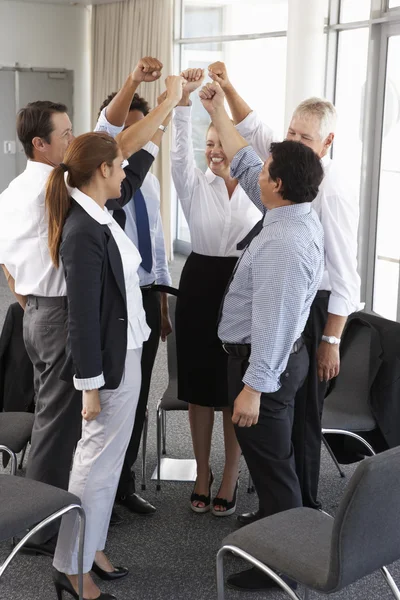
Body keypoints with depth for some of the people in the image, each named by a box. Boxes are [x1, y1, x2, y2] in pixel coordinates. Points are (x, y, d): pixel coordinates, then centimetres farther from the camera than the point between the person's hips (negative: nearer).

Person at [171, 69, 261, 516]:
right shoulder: (195, 185, 1)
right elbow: (180, 151, -17)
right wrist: (185, 97, -29)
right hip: (200, 284, 1)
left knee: (237, 387, 6)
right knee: (200, 384, 8)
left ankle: (230, 478, 21)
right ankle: (202, 473, 26)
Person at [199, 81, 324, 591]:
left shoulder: (283, 244, -27)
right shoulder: (294, 212, 2)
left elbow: (273, 321, -28)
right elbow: (243, 164, 14)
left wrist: (253, 387, -25)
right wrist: (218, 113, 19)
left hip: (263, 363, -10)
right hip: (275, 357, 10)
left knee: (270, 463, 2)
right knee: (269, 461, 21)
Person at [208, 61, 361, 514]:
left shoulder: (332, 191, -19)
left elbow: (343, 273, -19)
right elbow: (254, 131, 19)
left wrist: (330, 341, -18)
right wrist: (227, 88, 5)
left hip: (309, 310, -8)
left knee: (301, 416, 3)